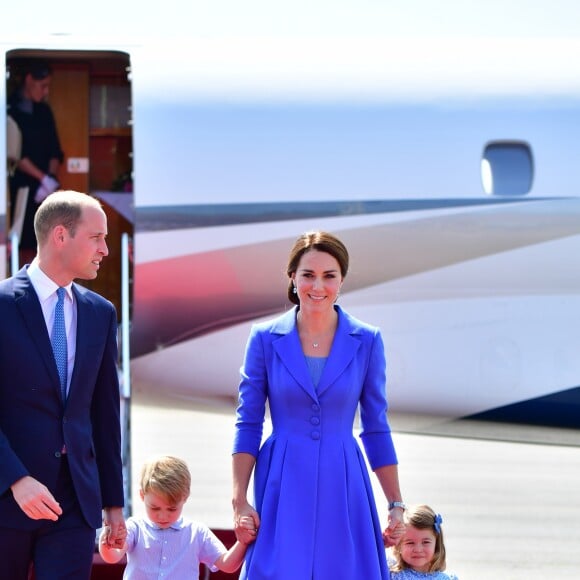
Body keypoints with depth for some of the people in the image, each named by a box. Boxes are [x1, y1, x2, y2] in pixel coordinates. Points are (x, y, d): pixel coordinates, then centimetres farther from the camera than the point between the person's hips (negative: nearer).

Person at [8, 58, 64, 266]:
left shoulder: (44, 111, 14)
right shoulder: (9, 109, -4)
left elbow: (54, 150, 11)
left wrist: (51, 178, -6)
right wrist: (43, 178, -16)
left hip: (43, 191, 5)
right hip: (18, 189, -5)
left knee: (35, 248, 1)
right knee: (22, 247, -9)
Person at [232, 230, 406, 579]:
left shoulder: (367, 341, 3)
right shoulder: (265, 339, 1)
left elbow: (376, 429, 8)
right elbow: (248, 424, 3)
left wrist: (396, 504, 6)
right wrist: (240, 501, -5)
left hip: (342, 490, 1)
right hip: (283, 491, -1)